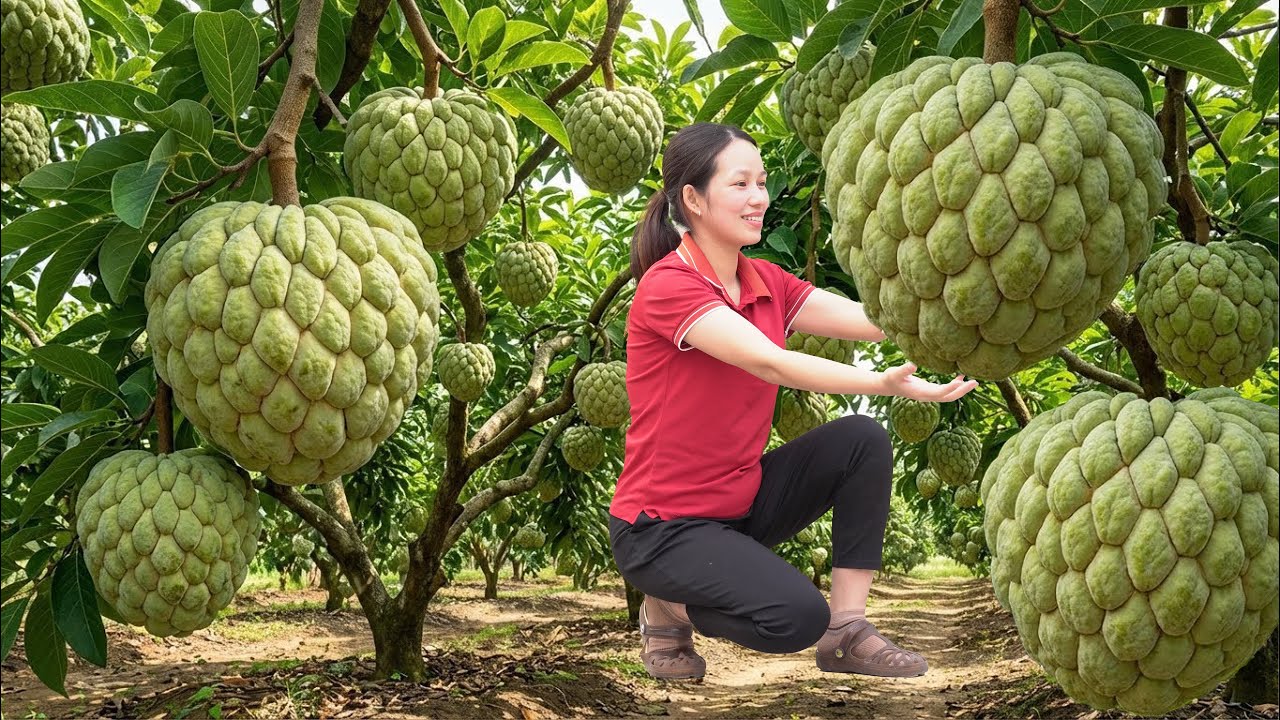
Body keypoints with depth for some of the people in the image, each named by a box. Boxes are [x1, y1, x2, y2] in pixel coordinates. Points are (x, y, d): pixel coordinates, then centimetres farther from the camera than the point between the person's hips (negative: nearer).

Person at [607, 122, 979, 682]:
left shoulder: (766, 283, 5)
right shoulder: (668, 285, -19)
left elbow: (881, 319, -8)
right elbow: (770, 362, -33)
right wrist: (884, 383, -44)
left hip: (741, 500, 8)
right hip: (663, 526, -7)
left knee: (862, 439, -11)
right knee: (796, 615, -26)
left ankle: (846, 632, -5)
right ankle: (667, 608, 4)